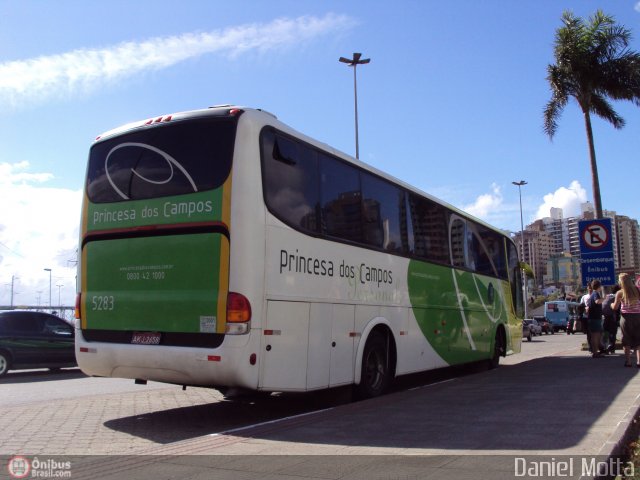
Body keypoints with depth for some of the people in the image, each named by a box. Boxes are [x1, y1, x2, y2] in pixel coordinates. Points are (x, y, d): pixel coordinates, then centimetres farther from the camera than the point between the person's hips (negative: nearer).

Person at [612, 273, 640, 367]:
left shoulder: (620, 293, -8)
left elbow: (615, 307, -3)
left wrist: (610, 304, 18)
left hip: (626, 317, -2)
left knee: (627, 340, 9)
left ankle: (628, 361, 9)